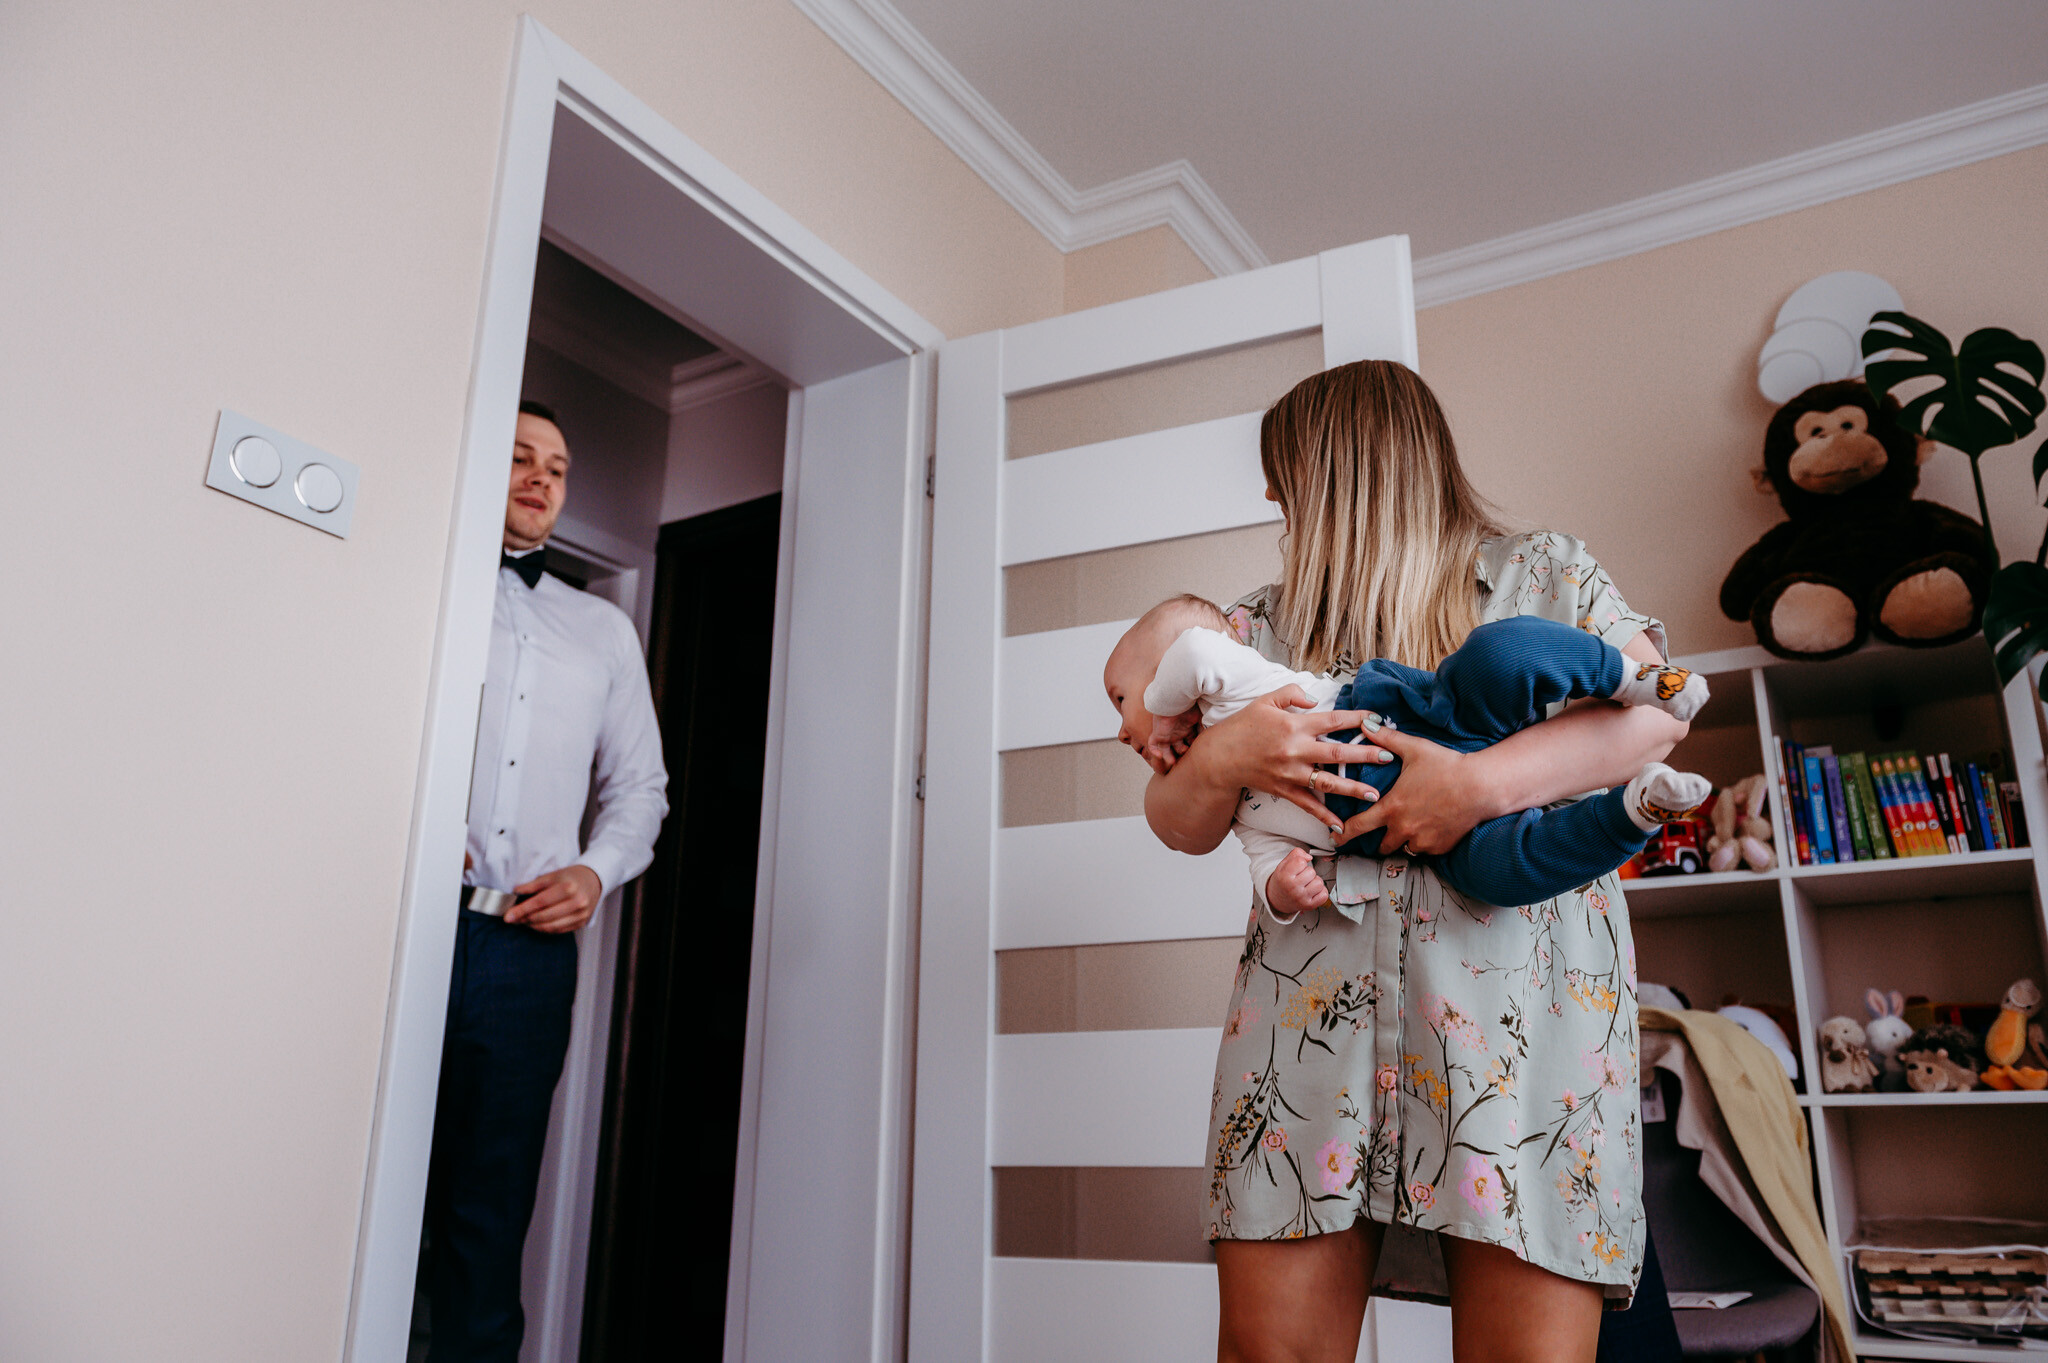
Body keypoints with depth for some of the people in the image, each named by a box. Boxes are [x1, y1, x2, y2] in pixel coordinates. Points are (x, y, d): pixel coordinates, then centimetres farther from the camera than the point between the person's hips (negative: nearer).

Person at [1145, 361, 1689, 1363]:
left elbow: (1658, 711, -2)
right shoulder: (1266, 623, 22)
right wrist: (1223, 757, -4)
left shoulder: (1542, 573, 14)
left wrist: (1480, 783, -14)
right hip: (1311, 994, 3)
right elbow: (1178, 824, 19)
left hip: (1519, 988, -2)